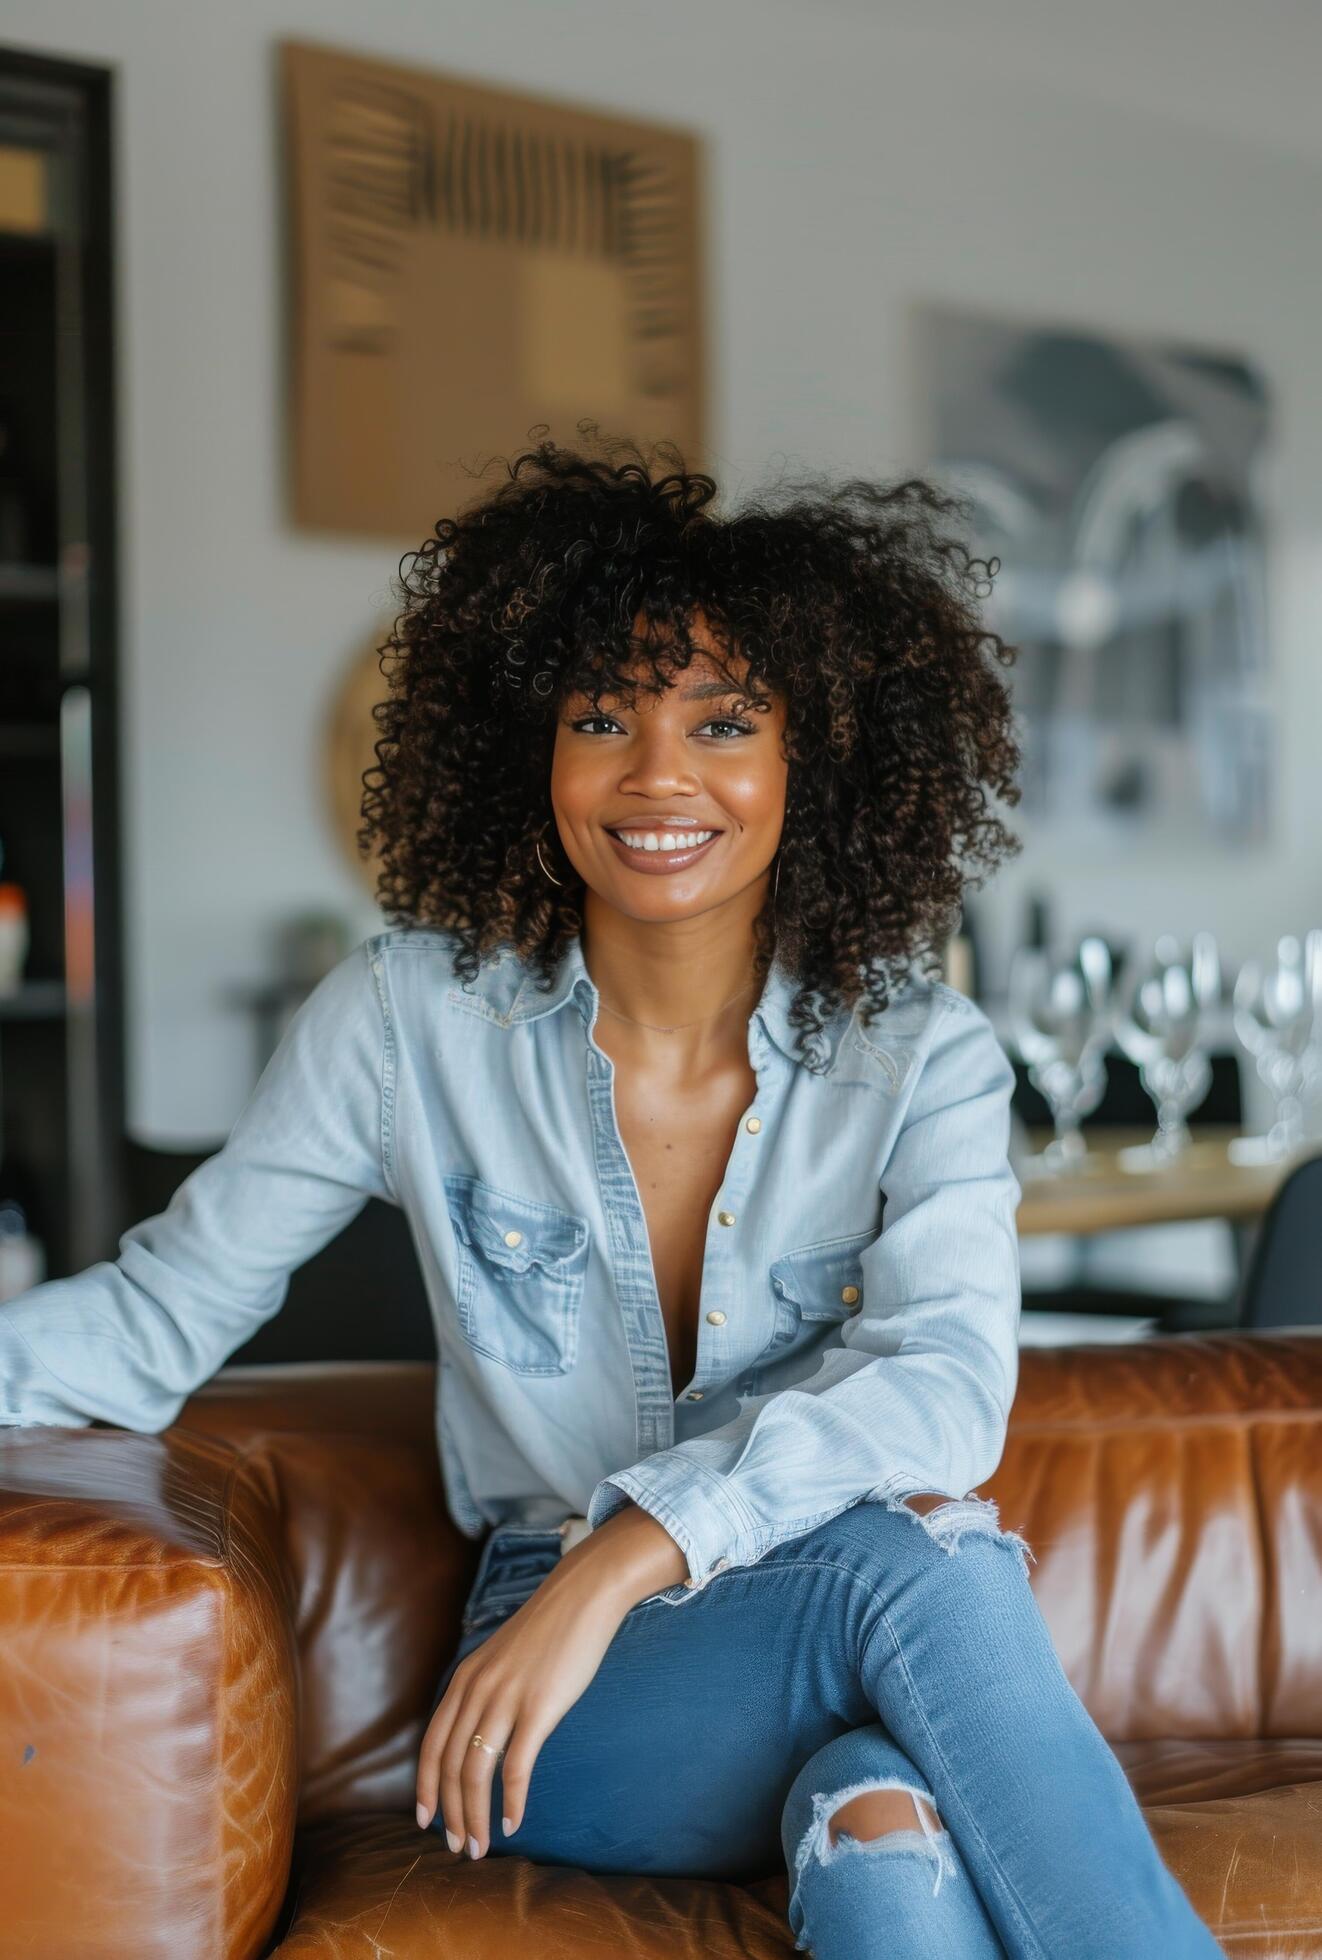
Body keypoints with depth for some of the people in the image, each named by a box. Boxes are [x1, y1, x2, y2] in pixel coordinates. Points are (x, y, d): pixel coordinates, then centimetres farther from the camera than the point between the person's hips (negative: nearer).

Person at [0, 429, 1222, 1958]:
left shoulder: (920, 1059, -3)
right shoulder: (409, 1016, -2)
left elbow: (947, 1385, -18)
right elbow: (172, 1302, 3)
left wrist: (630, 1548, -30)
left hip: (885, 1631, 0)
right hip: (578, 1715, 0)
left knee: (888, 1823, -37)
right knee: (907, 1571, -31)